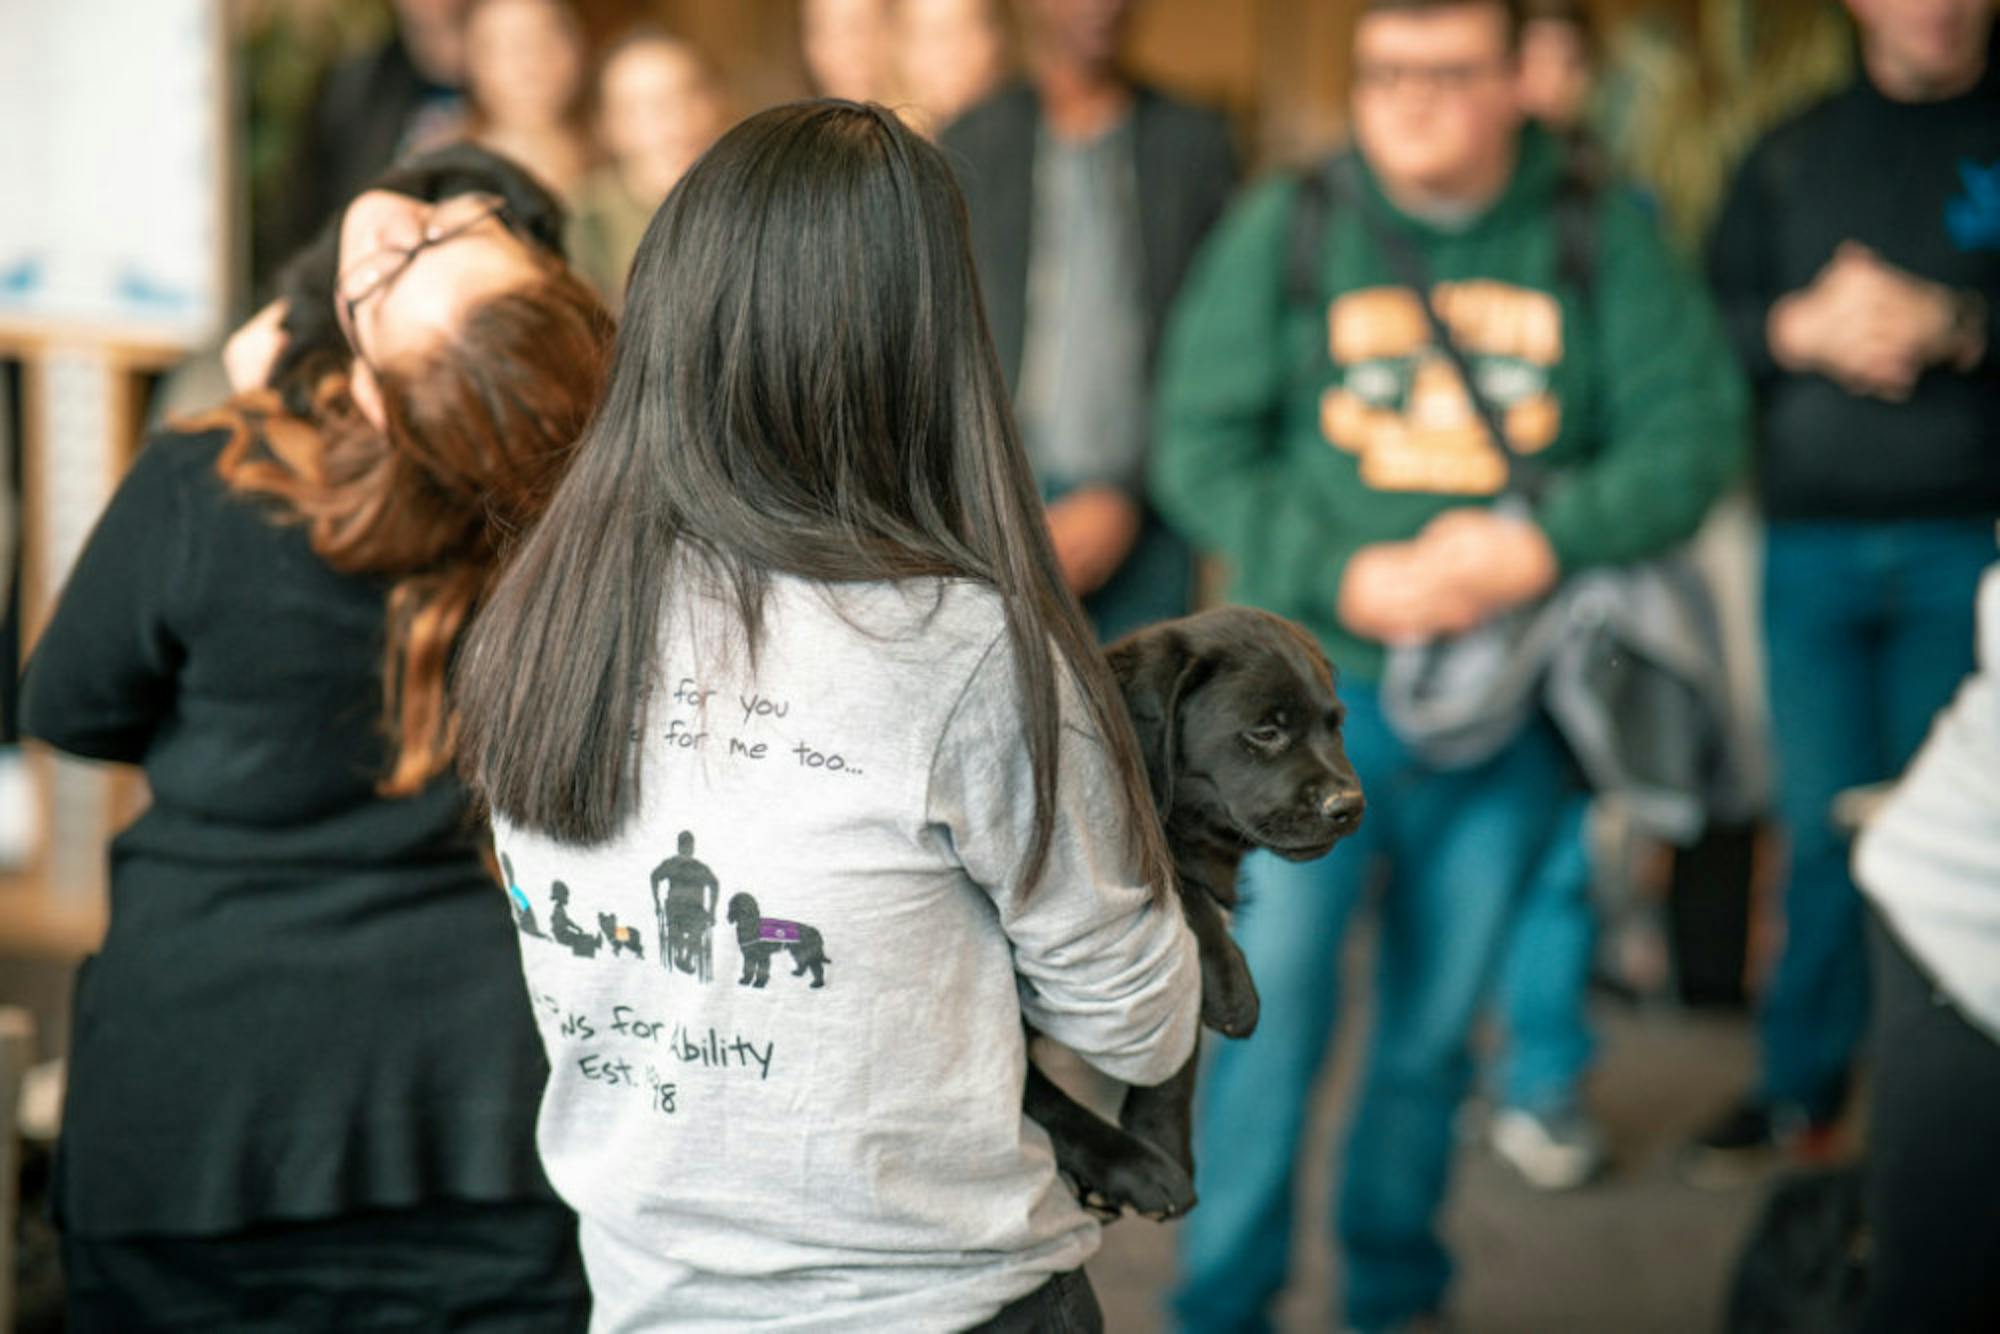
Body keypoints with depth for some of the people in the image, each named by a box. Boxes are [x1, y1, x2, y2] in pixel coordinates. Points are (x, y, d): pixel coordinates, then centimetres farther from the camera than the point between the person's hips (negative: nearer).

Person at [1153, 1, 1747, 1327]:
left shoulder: (1600, 235, 2)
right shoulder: (1283, 228, 0)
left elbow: (1694, 429, -2)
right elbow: (1201, 448, -2)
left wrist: (1545, 541, -17)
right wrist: (1343, 577, -15)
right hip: (1320, 684, -1)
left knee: (1438, 1024, 12)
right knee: (1272, 1000, -9)